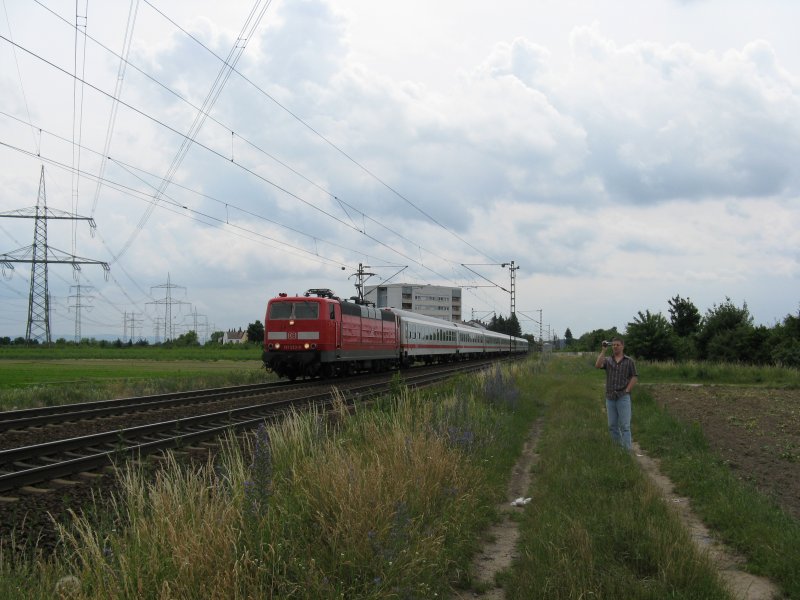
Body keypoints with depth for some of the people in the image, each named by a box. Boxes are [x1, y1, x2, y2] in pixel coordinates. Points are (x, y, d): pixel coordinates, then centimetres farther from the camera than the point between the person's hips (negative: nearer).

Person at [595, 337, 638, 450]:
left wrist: (627, 390, -7)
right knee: (612, 425, 9)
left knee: (625, 426, -7)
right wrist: (604, 350, -11)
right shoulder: (607, 360, 9)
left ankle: (627, 450, -7)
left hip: (623, 397, -3)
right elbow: (598, 365, -11)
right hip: (610, 397, 4)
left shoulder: (629, 361, 3)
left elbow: (634, 377, 2)